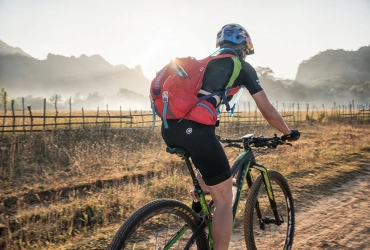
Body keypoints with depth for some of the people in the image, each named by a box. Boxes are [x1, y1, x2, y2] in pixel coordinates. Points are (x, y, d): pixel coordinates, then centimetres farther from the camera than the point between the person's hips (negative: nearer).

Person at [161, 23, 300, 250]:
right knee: (224, 198, 7)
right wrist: (288, 133, 32)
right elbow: (269, 112, 15)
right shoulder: (243, 67, 14)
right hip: (194, 129, -7)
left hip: (169, 127, 7)